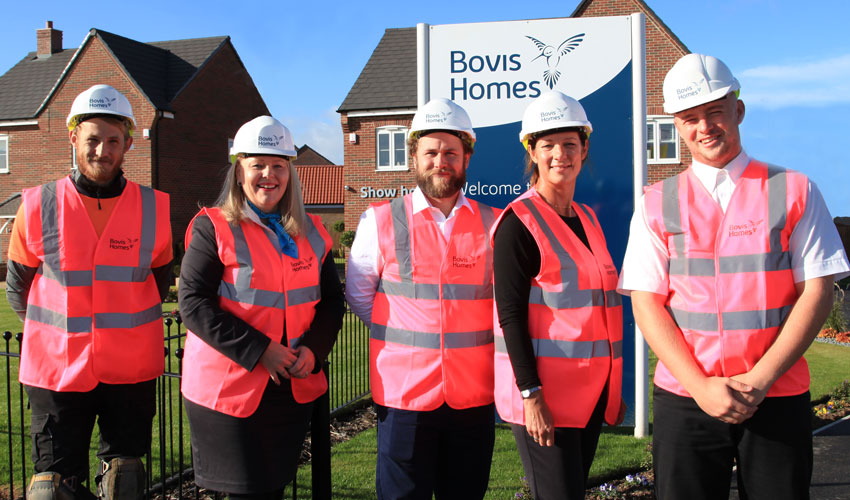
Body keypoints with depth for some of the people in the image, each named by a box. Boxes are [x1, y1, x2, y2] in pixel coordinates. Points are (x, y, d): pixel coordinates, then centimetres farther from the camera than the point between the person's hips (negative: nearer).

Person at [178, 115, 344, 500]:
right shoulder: (213, 228, -6)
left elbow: (332, 300, 11)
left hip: (295, 390, 5)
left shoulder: (311, 232, 8)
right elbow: (193, 302, -14)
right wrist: (258, 350, -21)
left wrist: (313, 349, -8)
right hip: (230, 390, -4)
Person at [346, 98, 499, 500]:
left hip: (474, 397, 2)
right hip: (403, 393, -1)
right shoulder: (380, 221, 1)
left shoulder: (492, 224, 4)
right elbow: (358, 296, 10)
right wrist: (404, 334, 3)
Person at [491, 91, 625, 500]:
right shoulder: (518, 221, -10)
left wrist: (613, 388, 17)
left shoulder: (587, 218, 12)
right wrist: (531, 394, -19)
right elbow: (510, 313, -15)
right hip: (543, 391, -7)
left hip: (590, 390, 7)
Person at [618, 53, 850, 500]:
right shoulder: (656, 205, 5)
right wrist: (701, 387, -10)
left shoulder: (794, 191, 4)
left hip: (778, 399, 0)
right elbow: (646, 304, -1)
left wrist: (760, 379, -10)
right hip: (683, 398, 0)